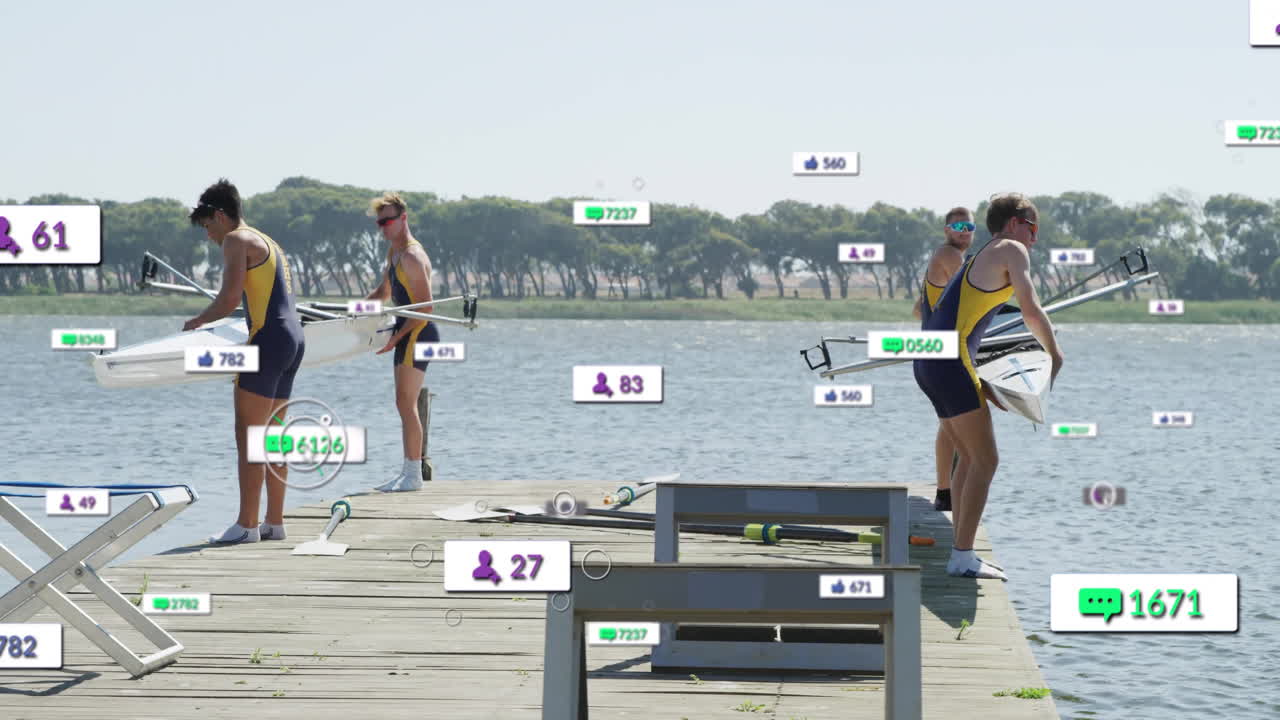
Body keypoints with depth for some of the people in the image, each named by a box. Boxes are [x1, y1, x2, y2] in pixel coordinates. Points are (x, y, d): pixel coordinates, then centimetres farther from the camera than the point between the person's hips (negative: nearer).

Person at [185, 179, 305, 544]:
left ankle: (246, 524, -11)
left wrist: (199, 320, 0)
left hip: (269, 339, -10)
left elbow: (230, 298, -16)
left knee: (248, 435, -8)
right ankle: (274, 522, 14)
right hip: (293, 338, 10)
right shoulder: (267, 242, 24)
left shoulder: (237, 241, -5)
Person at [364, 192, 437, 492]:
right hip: (407, 334, 10)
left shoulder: (412, 257, -16)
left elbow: (425, 307, -20)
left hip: (418, 333, -10)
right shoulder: (393, 251, 16)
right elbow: (385, 291, 30)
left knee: (406, 403, -12)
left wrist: (397, 337, -19)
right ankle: (408, 472, 16)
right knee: (404, 405, 12)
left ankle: (414, 475, -12)